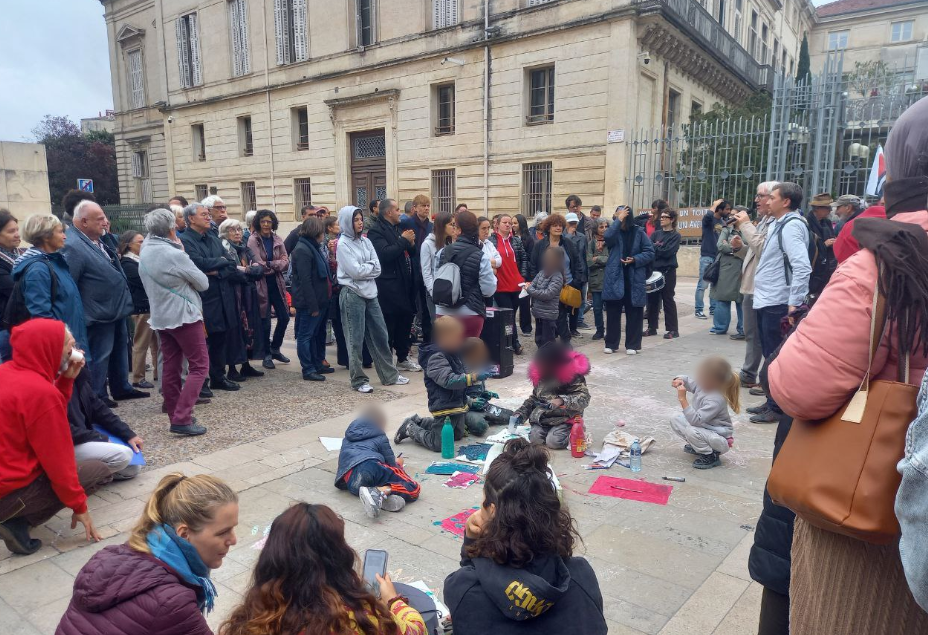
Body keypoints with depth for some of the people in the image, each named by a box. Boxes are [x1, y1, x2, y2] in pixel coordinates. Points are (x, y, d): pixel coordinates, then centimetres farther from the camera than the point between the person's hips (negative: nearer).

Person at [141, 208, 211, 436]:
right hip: (183, 315, -8)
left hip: (160, 316, 8)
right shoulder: (175, 254, -18)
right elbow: (203, 283, -8)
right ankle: (182, 418, -9)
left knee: (170, 367, 11)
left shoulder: (145, 252, 5)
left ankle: (174, 413, 17)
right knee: (200, 365, -3)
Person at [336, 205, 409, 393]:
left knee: (380, 334, 11)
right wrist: (370, 266, -2)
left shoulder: (365, 241, 10)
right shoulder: (343, 244, -7)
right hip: (352, 295, -6)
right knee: (356, 339, 1)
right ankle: (358, 380, 12)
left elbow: (377, 268, 3)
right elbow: (355, 271, -16)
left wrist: (364, 268, -11)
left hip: (370, 293, 6)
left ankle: (389, 375, 22)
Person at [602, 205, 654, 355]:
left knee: (634, 313, 4)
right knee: (612, 311, 4)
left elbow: (650, 252, 0)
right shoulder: (614, 231, 4)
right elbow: (608, 237, -20)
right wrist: (618, 220, -18)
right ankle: (611, 344, 15)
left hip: (634, 278, -1)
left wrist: (635, 260, -14)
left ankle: (632, 345, 14)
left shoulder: (639, 232, 1)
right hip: (615, 277, 1)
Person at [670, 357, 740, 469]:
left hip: (721, 440, -8)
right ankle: (697, 446, 16)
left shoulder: (716, 400, -32)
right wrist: (679, 380, -17)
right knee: (676, 420, -2)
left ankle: (711, 456, -8)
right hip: (705, 428, 8)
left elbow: (695, 420, -37)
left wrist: (683, 399, -40)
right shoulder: (702, 385, -10)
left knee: (691, 431, -34)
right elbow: (687, 380, 8)